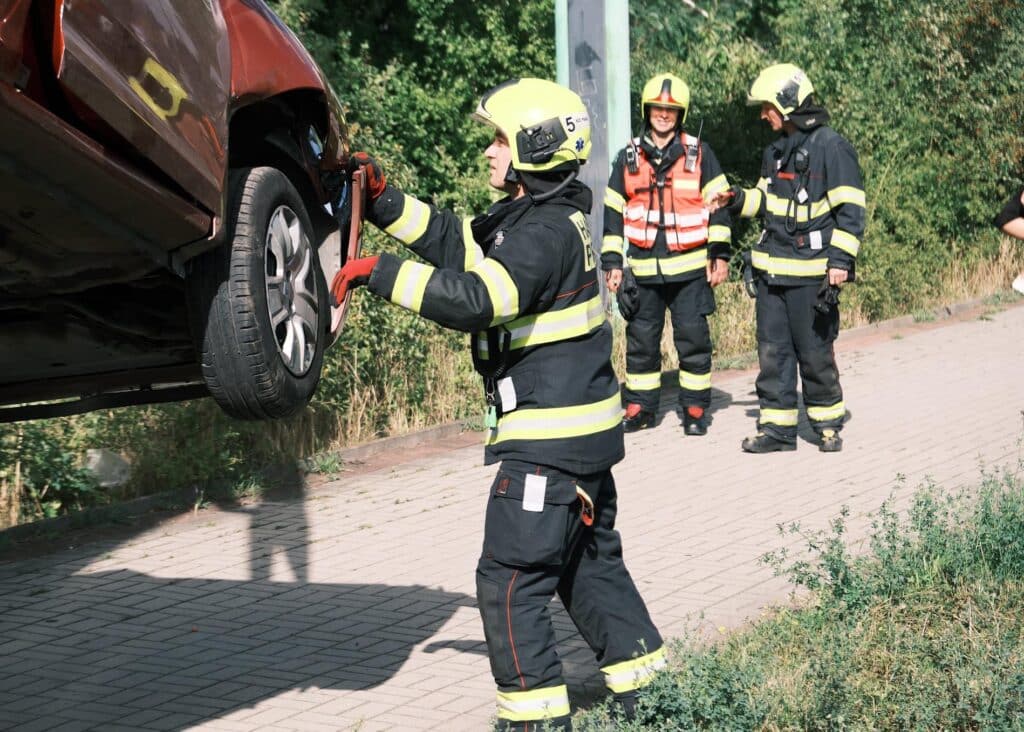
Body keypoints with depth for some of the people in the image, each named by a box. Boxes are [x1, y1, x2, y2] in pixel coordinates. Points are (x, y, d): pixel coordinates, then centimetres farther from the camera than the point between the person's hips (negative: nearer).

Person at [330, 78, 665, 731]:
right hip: (585, 431, 11)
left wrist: (380, 273, -28)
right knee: (591, 564, 21)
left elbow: (476, 298, -32)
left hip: (549, 437, -11)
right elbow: (455, 244, 16)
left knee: (511, 578, -5)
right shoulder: (530, 217, 12)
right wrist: (384, 200, 6)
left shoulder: (546, 231, -19)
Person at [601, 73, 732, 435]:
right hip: (644, 269, 2)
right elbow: (613, 213, 10)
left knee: (692, 337, 1)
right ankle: (639, 406, 17)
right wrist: (612, 262, 6)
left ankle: (695, 408, 11)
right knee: (641, 338, 6)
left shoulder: (699, 154, 2)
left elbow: (717, 205, 3)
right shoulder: (628, 158, 8)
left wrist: (720, 254, -3)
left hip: (690, 268, -2)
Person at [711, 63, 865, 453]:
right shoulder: (776, 150, 15)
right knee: (772, 350, 7)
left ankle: (827, 423, 17)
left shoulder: (830, 146, -10)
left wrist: (841, 260, -17)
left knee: (815, 352, 2)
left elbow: (850, 209, -12)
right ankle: (776, 427, 13)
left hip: (811, 271, -7)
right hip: (773, 269, 7)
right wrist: (737, 199, 7)